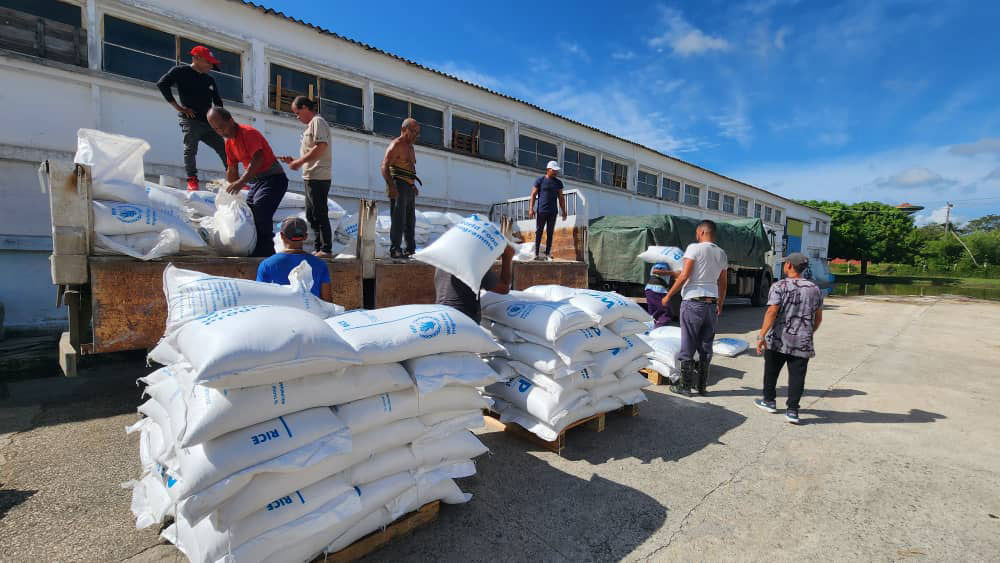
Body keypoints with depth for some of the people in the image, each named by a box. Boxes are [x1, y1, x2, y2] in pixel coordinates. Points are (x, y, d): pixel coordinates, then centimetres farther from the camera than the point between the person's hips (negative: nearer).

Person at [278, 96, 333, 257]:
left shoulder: (317, 121, -5)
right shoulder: (311, 124, 23)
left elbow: (321, 147, -19)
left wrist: (299, 162, -15)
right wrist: (294, 161, 13)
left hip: (318, 177, -10)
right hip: (311, 177, 10)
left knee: (320, 214, -9)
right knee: (311, 215, 12)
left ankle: (326, 249, -5)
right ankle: (319, 249, 18)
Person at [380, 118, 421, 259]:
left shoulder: (410, 147, 20)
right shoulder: (396, 145, -9)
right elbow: (384, 166, -19)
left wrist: (414, 186, 22)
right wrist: (391, 186, -29)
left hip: (409, 188, 9)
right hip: (398, 187, -9)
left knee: (410, 220, 12)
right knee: (398, 219, -12)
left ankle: (411, 249, 20)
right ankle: (395, 250, -10)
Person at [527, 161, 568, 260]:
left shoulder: (558, 183, 13)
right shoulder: (540, 181, 2)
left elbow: (561, 198, 15)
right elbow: (533, 195, -1)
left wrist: (564, 211, 10)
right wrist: (531, 208, -11)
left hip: (553, 212, 3)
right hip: (541, 211, -3)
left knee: (550, 233, 3)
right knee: (539, 232, -1)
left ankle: (548, 254, 7)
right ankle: (536, 253, 3)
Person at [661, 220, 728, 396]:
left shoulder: (694, 248, -8)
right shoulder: (722, 254, 12)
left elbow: (684, 276, -13)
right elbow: (723, 284, 14)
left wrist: (668, 296, -5)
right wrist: (720, 305, 23)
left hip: (693, 301, -6)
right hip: (711, 303, 6)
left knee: (688, 345, 0)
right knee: (706, 346, 11)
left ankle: (685, 386, 6)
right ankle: (702, 385, 19)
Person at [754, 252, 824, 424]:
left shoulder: (779, 286, -9)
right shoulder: (815, 289, 8)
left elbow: (772, 312, -19)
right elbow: (818, 318, 13)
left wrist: (762, 335, -20)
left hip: (778, 339, -3)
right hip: (802, 342, 3)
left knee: (771, 371, 14)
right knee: (797, 375, 6)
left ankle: (769, 401, 28)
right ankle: (792, 410, 6)